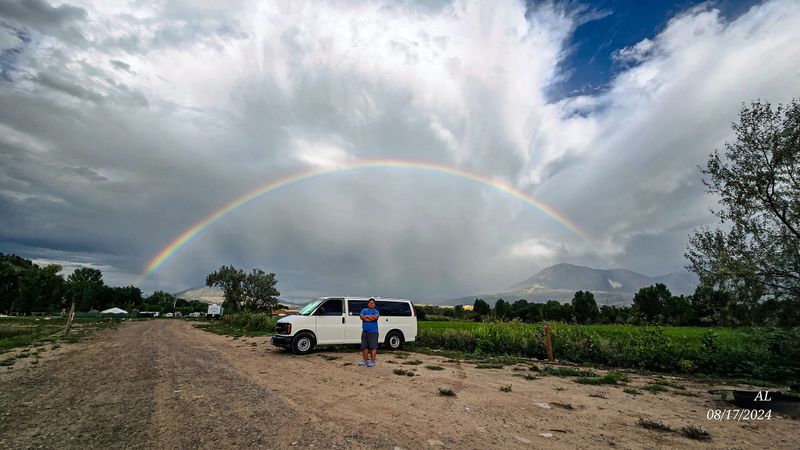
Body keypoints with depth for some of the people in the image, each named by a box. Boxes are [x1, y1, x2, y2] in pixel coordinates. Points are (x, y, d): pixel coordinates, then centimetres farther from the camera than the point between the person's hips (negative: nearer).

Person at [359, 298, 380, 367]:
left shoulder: (376, 311, 4)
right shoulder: (364, 310, 12)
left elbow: (376, 317, -18)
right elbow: (362, 317, -7)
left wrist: (367, 316, -8)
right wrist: (371, 318, -11)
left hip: (373, 332, -4)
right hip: (365, 331, 4)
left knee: (373, 347, -4)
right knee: (364, 347, 8)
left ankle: (373, 361, 2)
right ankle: (365, 361, 18)